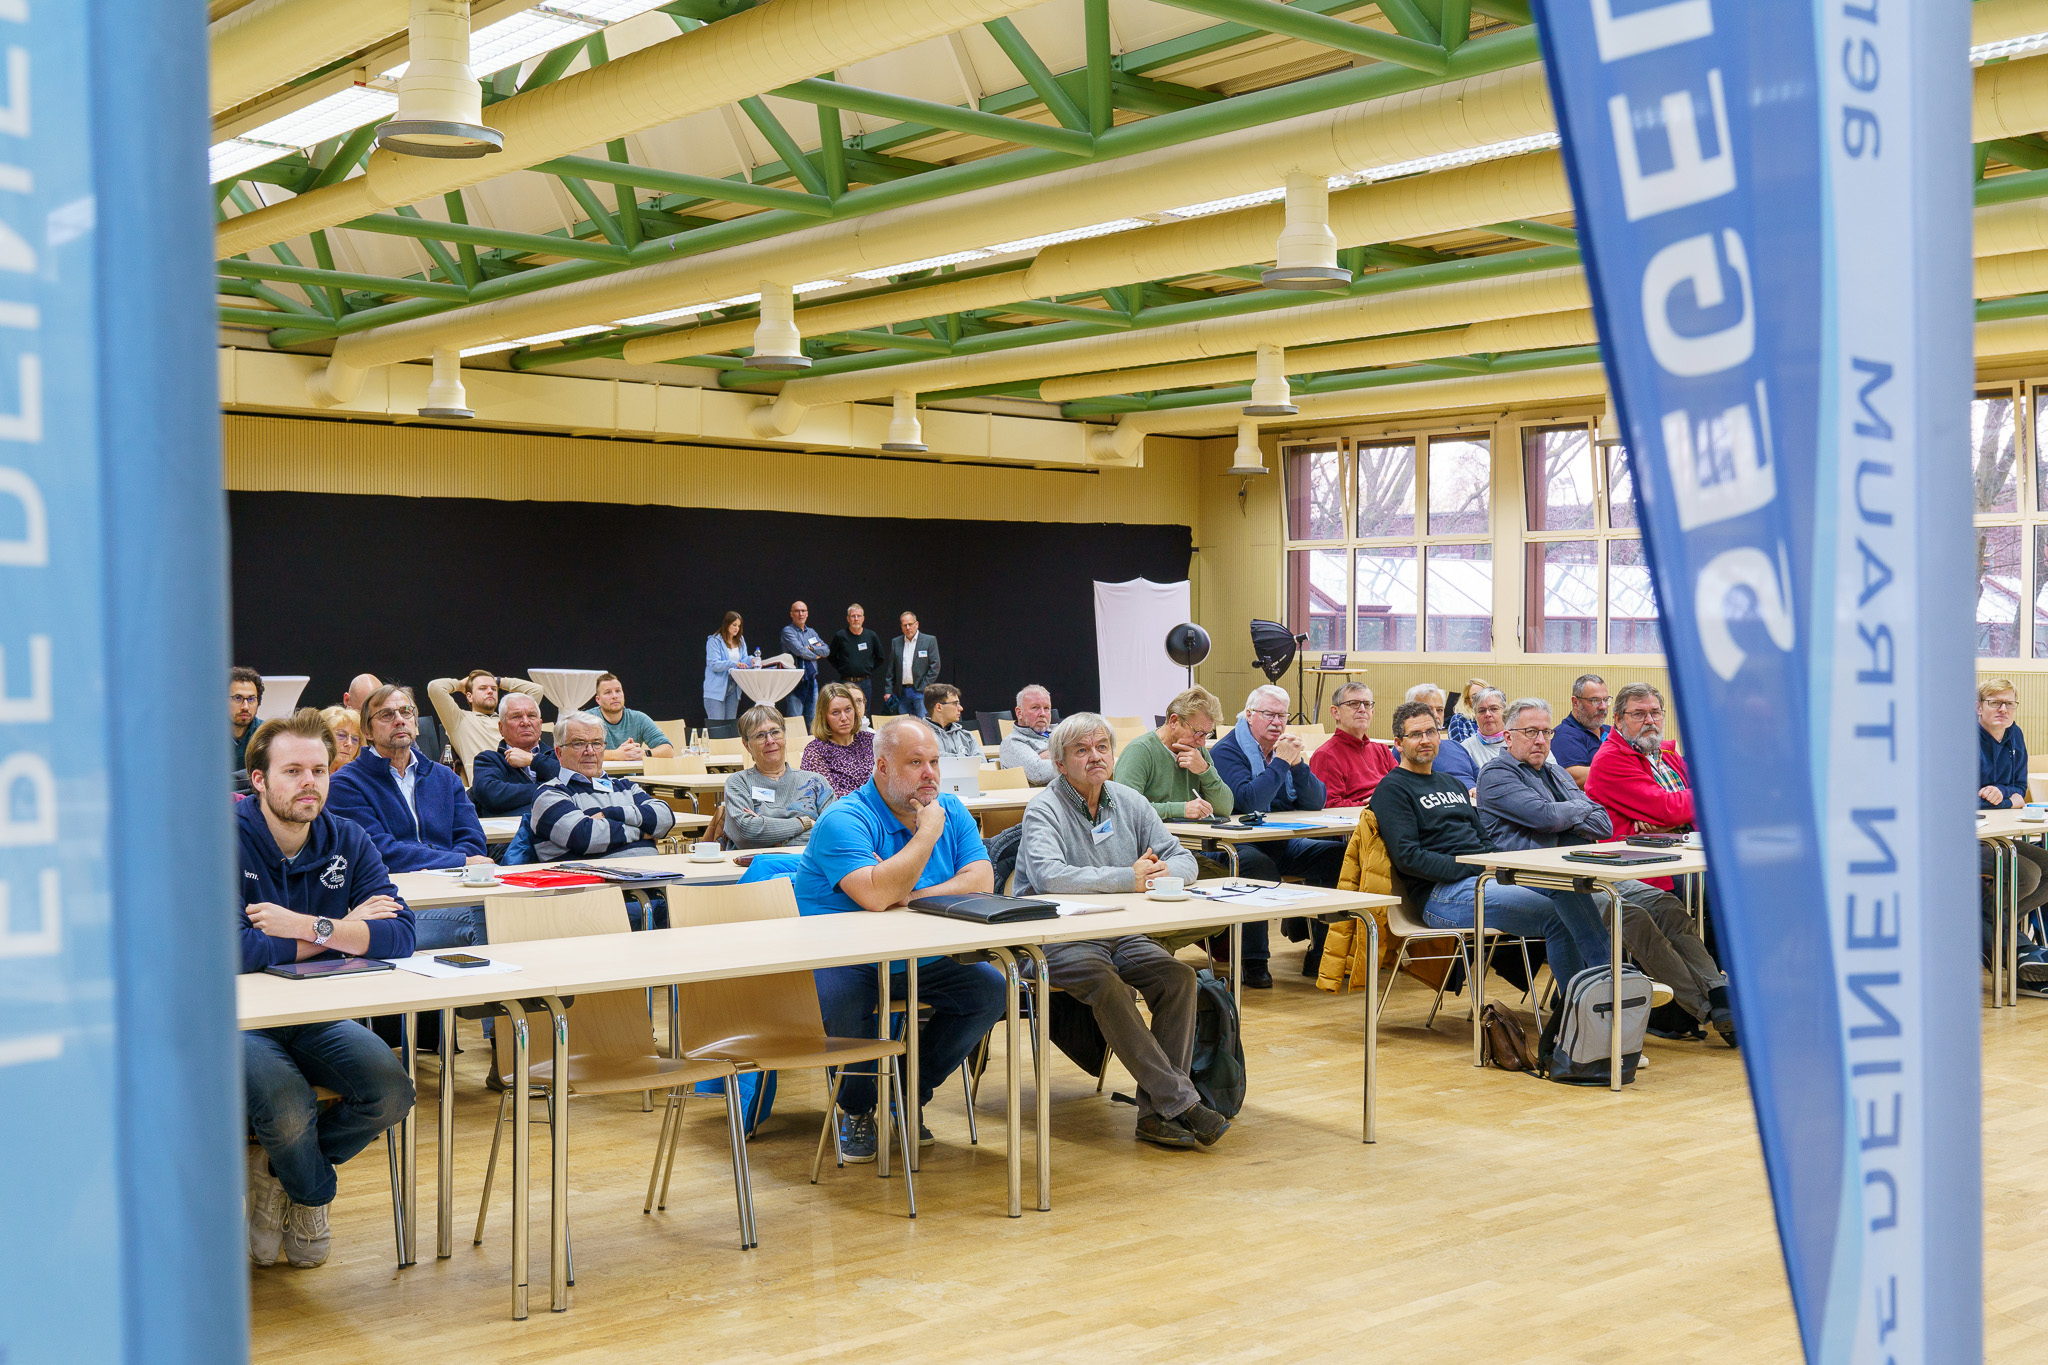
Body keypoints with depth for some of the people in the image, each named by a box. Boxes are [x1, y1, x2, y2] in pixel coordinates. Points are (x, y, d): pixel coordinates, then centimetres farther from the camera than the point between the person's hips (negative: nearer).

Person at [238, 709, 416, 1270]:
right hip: (238, 1019, -5)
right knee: (290, 1110, -31)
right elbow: (228, 949, -27)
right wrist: (346, 930, -15)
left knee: (392, 1092, -18)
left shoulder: (348, 841, 1)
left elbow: (400, 937, -10)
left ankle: (276, 1167, 10)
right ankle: (313, 1193, 7)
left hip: (318, 1018, 5)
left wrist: (311, 926, -24)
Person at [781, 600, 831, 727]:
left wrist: (810, 648, -9)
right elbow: (800, 651, -16)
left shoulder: (811, 632, 17)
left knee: (812, 721, 8)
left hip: (811, 680, 6)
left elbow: (826, 650, 6)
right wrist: (816, 654, -1)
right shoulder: (787, 631, -4)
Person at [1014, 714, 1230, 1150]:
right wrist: (1128, 878, -28)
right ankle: (1181, 1101, -31)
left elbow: (1184, 860, 11)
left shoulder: (1130, 803, 13)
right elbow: (1048, 875, -24)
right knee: (1106, 984, -33)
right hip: (1058, 938, -5)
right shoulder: (1044, 810, -5)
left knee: (1178, 975, -21)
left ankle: (1155, 1113, -20)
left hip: (1122, 934, 5)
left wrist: (1162, 872, -15)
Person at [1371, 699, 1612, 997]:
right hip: (1443, 892, -7)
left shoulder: (1454, 784, 28)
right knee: (1557, 916, -25)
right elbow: (1407, 857, -10)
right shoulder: (1392, 790, 2)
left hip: (1489, 877, 7)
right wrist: (1473, 870, -14)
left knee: (1568, 883, -22)